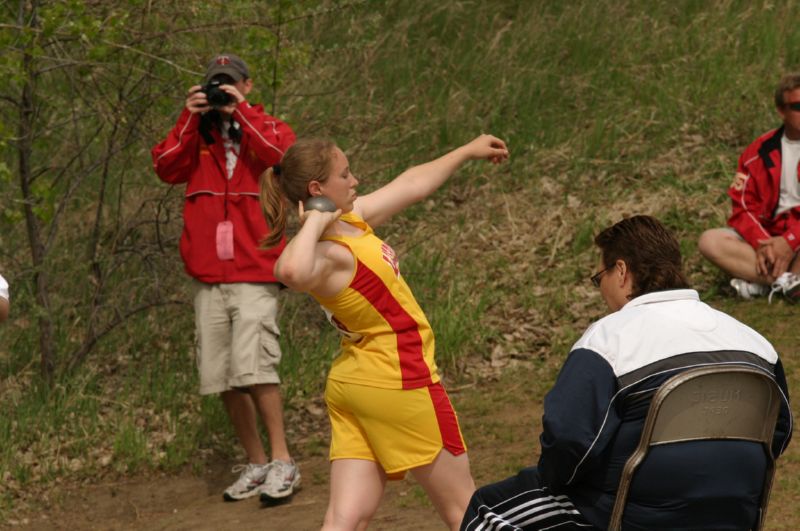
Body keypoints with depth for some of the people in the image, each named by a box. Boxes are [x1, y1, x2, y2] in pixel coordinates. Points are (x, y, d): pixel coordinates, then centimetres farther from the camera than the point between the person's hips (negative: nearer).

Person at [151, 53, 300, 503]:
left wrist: (241, 111, -11)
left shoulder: (268, 128, 9)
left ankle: (283, 462, -11)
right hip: (208, 276, 4)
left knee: (253, 366, -18)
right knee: (221, 377, 2)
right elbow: (167, 168, -1)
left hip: (254, 273, -4)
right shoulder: (196, 135, 17)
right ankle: (256, 464, 13)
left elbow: (283, 157, -14)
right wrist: (191, 118, -7)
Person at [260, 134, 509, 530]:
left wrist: (468, 152, 29)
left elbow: (411, 185, 20)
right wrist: (314, 224, -32)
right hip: (398, 382, -9)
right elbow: (291, 272, -49)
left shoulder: (351, 218, 3)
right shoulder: (326, 254, -24)